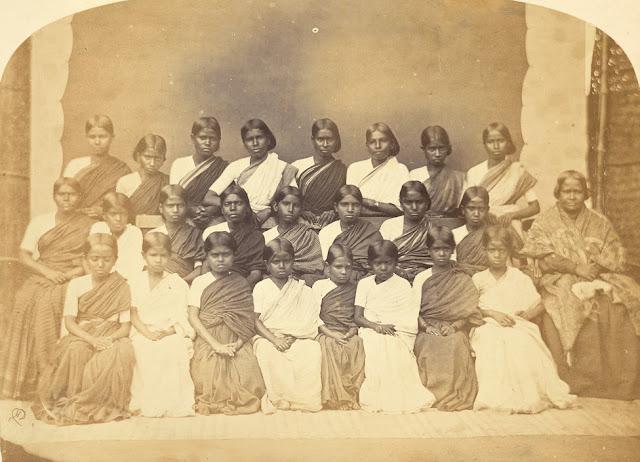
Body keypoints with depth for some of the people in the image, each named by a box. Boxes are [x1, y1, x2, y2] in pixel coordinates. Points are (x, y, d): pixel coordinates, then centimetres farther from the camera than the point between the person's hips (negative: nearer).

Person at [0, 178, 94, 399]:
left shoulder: (88, 226, 8)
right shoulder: (39, 222, 15)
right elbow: (24, 256, 10)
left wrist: (69, 274, -11)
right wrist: (48, 271, -6)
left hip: (70, 283, -3)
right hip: (39, 279, 3)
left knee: (47, 305, -26)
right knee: (25, 304, -19)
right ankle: (23, 383, -11)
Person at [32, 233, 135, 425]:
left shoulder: (121, 287, 1)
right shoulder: (76, 284, 2)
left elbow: (125, 326, -2)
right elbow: (69, 322, -5)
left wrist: (108, 340, -23)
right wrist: (92, 340, -22)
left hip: (111, 338, 0)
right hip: (81, 336, 0)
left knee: (122, 351, -34)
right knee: (74, 350, -35)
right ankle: (72, 398, -19)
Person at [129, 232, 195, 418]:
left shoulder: (178, 283, 10)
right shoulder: (135, 282, 13)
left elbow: (181, 317, 3)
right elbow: (133, 314, 5)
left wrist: (167, 332, -15)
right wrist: (147, 333, -11)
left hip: (171, 334, -1)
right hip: (143, 333, 1)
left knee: (173, 349, -33)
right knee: (144, 350, -32)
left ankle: (172, 403, -27)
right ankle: (146, 402, -26)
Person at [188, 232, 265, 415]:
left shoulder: (241, 284, 11)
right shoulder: (200, 282, 6)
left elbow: (249, 319, 5)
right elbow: (193, 317, -3)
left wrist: (238, 344, -13)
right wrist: (216, 345, -13)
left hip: (237, 343, 1)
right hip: (209, 341, -1)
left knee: (247, 377, -20)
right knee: (210, 379, -22)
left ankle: (239, 401, 5)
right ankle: (212, 404, 4)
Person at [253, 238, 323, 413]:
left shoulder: (301, 290, 9)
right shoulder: (261, 287, 4)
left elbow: (307, 320, 5)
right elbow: (256, 320, -3)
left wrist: (292, 337, -13)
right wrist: (275, 340, -17)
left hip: (296, 337, 2)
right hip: (267, 336, -1)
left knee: (313, 349, -28)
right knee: (267, 352, -35)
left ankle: (307, 398, -20)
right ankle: (278, 398, -23)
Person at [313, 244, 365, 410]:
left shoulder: (355, 288, 16)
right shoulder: (320, 286, 8)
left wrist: (354, 329, -3)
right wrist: (331, 334, -9)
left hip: (349, 335, 2)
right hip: (328, 333, -2)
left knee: (358, 345, -26)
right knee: (329, 346, -30)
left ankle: (354, 394, -22)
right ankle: (335, 397, -26)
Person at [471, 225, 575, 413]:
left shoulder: (520, 277, 18)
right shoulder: (478, 279, 15)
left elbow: (538, 304, 14)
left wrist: (528, 313, -8)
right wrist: (493, 313, -11)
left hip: (518, 326, 1)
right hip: (488, 326, -1)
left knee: (523, 342, -34)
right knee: (491, 342, -36)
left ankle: (531, 393, -27)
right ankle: (499, 395, -34)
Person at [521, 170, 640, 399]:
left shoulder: (600, 223, 20)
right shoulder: (544, 223, 12)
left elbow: (618, 260, 11)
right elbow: (544, 260, -2)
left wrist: (597, 267, -10)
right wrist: (577, 268, -13)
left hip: (600, 279, 3)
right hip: (560, 282, -3)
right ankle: (578, 379, -31)